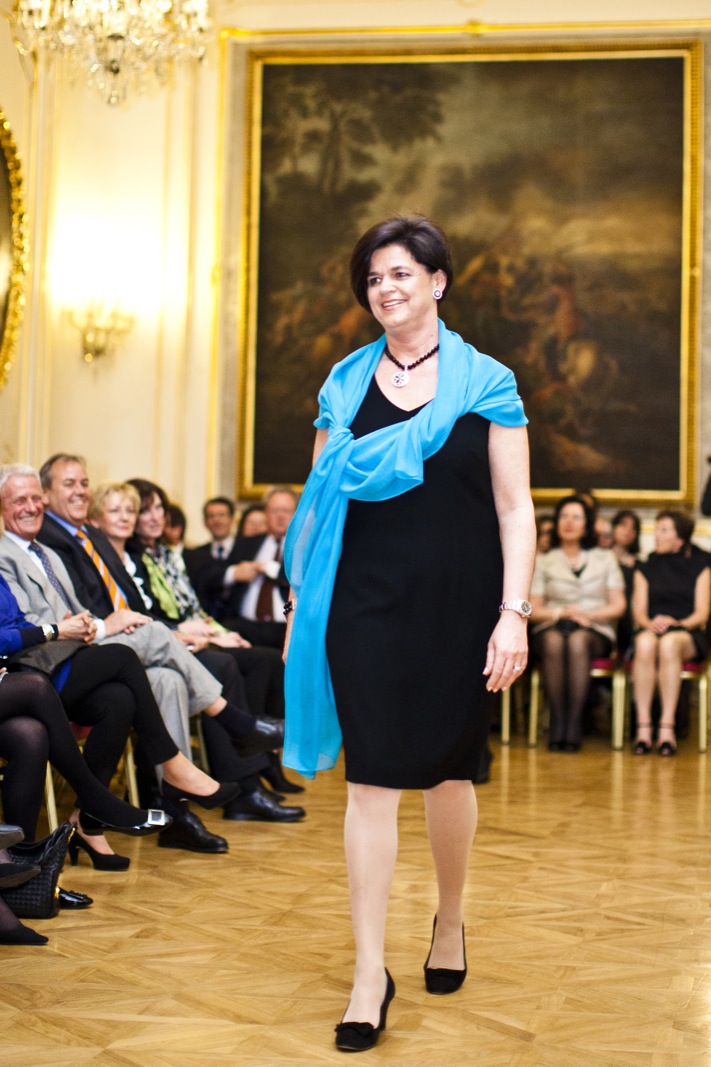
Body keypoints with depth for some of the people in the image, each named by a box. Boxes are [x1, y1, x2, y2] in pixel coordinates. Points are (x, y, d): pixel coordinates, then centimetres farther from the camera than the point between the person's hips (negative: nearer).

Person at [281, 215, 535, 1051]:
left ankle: (449, 922, 36)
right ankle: (370, 972, 1)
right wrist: (299, 603, 7)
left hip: (457, 603, -1)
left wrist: (512, 614, -11)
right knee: (371, 779, -3)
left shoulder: (486, 383, 0)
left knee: (447, 772, 12)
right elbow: (320, 498, 11)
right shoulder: (345, 384, 8)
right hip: (366, 600, 1)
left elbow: (515, 509, -2)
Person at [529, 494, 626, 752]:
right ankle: (557, 722, -37)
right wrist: (560, 613, -11)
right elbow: (533, 610, 8)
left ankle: (574, 724, -40)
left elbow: (618, 606, 9)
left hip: (596, 631, 0)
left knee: (578, 641, -37)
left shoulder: (605, 559, 17)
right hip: (551, 628, 0)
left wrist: (586, 614, -8)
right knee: (554, 641, -37)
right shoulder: (542, 562, 16)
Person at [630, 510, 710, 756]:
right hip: (651, 630, 2)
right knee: (646, 643, -37)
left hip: (688, 634, -2)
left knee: (669, 643, -39)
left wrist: (677, 624, -15)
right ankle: (643, 727, -41)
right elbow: (639, 611, 10)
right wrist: (649, 623, -13)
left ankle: (667, 727, -42)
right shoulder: (645, 569, 22)